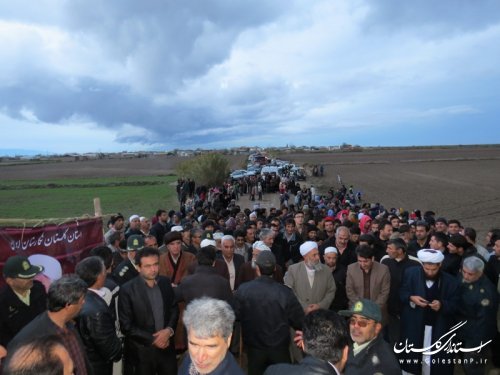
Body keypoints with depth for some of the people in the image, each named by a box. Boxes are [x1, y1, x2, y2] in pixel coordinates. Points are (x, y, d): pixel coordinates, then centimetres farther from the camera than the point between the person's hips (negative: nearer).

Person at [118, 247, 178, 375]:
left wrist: (169, 330, -10)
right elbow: (126, 326, -12)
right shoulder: (127, 289, -15)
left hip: (166, 347, 4)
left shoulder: (165, 282, -2)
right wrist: (152, 339, -13)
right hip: (141, 352, -3)